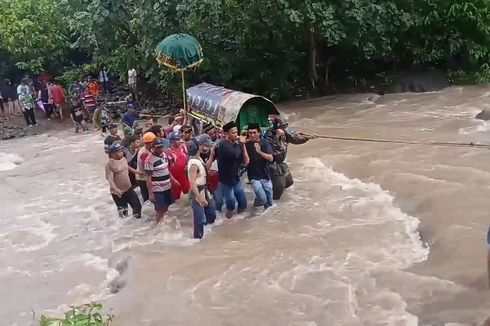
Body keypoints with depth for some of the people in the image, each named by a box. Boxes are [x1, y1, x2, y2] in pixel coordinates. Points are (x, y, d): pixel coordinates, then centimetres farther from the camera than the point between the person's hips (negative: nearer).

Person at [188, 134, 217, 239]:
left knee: (212, 215, 20)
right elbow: (192, 183, -28)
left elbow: (206, 169, 22)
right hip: (197, 192, -10)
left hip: (204, 190, 10)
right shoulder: (194, 163, -24)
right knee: (200, 219, -1)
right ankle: (198, 238, 15)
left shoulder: (199, 158, 5)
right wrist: (199, 198, -32)